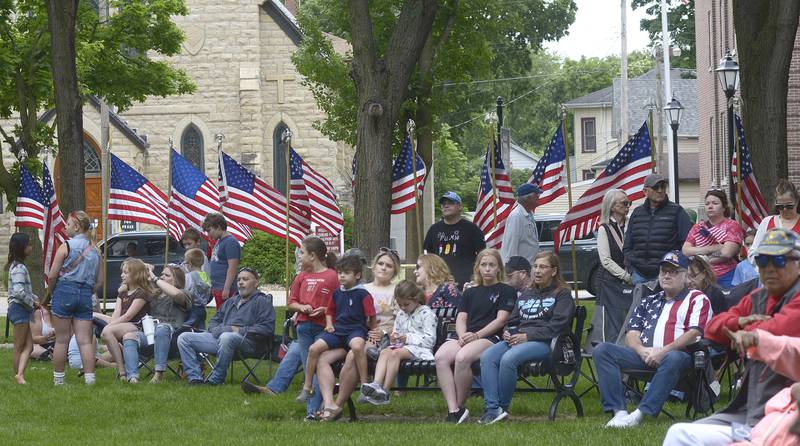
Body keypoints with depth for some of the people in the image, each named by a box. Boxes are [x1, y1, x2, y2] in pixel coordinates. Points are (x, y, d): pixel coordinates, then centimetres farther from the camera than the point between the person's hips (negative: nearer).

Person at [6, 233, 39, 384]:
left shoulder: (17, 266, 15)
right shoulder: (19, 268, -15)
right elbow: (19, 291, -25)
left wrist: (34, 298, 9)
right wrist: (33, 303, -13)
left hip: (21, 309, 9)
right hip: (20, 308, -9)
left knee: (28, 346, 2)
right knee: (19, 347, -6)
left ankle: (20, 374, -7)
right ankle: (19, 375, -5)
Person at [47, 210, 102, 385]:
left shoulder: (66, 246, -6)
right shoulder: (95, 250, 10)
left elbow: (52, 276, -7)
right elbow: (99, 282, 10)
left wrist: (50, 292, 11)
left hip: (64, 291, -4)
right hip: (86, 295, 4)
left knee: (62, 340, 2)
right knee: (85, 341, 2)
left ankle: (58, 379, 7)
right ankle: (89, 378, -5)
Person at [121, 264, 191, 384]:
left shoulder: (184, 294, 8)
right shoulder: (155, 294, 27)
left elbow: (175, 293, -15)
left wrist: (155, 279, -8)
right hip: (149, 335, 5)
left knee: (162, 328, -40)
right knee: (128, 336, -25)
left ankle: (159, 374, -39)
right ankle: (133, 376, -42)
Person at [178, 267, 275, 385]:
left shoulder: (262, 301, 7)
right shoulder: (231, 301, 31)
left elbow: (267, 328, -7)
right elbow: (214, 321, 35)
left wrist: (239, 330, -12)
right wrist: (215, 329, 9)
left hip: (246, 341, -8)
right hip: (218, 337, 8)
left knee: (226, 337, -43)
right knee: (184, 338, -5)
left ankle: (216, 380, -31)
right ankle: (195, 378, -16)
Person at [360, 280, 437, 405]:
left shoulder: (426, 314, -3)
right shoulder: (401, 314, 19)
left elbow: (430, 340, -11)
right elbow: (396, 332, 29)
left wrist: (408, 338, -16)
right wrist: (394, 338, 3)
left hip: (419, 348, -7)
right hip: (402, 346, 7)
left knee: (395, 353, -33)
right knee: (384, 352, -25)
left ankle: (384, 391, -39)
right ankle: (376, 384, -46)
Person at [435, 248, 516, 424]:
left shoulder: (506, 291, 12)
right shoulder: (470, 293, 28)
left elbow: (501, 319, 0)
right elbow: (461, 318, 17)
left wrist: (477, 335, -13)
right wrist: (462, 336, -6)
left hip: (490, 337, -5)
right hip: (464, 336, 5)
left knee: (462, 357, -37)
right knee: (441, 356, -29)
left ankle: (460, 407, -20)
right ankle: (453, 410, -33)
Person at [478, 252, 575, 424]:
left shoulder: (562, 294, 8)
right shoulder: (526, 294, 30)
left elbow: (557, 326, -6)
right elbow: (513, 321, 31)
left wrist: (527, 336, -13)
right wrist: (507, 332, 5)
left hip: (544, 342, -6)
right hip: (517, 339, 6)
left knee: (508, 358, -35)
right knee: (487, 356, -25)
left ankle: (502, 408, -22)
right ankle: (491, 409, -32)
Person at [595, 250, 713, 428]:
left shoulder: (696, 299, 11)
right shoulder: (649, 302, 28)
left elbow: (695, 333, -5)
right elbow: (631, 335, 18)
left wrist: (663, 351, -16)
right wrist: (642, 350, -7)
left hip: (677, 353, -5)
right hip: (645, 355, 5)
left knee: (673, 359, -42)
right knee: (602, 350, -16)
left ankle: (640, 414, -44)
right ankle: (619, 412, -30)